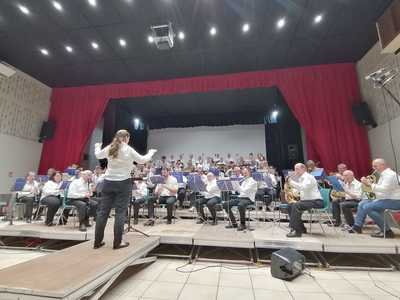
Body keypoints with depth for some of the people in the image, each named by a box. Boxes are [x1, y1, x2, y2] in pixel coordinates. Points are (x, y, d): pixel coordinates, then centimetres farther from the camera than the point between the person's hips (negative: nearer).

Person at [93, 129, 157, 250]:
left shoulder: (109, 148, 3)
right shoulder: (128, 150, -7)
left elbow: (98, 155, 22)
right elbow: (142, 160, -1)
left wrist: (97, 146, 43)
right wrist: (151, 153, 16)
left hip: (108, 182, 4)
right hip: (123, 183, -4)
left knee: (102, 211, 10)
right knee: (120, 212, 3)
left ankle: (97, 241, 19)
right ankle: (117, 242, 9)